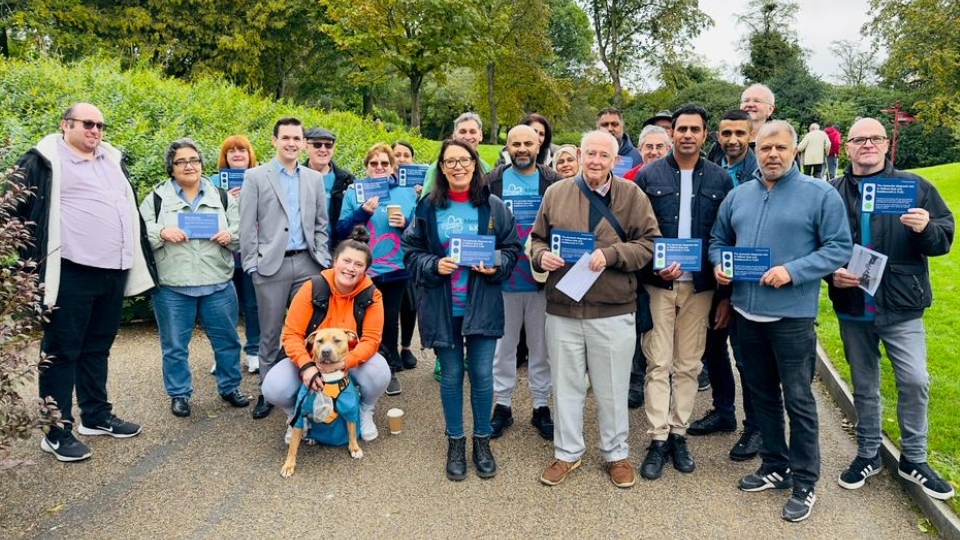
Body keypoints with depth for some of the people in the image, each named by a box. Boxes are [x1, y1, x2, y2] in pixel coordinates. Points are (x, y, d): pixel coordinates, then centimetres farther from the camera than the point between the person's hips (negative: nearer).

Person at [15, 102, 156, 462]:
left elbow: (130, 209, 24)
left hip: (113, 272, 7)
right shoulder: (44, 161, -4)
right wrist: (34, 263, -11)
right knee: (62, 351, 2)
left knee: (97, 347, 16)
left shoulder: (113, 161, 17)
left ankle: (97, 416, 28)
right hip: (71, 273, -6)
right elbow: (21, 211, -6)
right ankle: (57, 432, 10)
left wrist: (137, 260, 21)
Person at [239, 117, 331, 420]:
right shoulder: (255, 176, 1)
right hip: (271, 264, -2)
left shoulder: (314, 178, 12)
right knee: (270, 333, 7)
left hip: (307, 263, 3)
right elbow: (247, 226, -2)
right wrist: (252, 263, -7)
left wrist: (322, 259, 4)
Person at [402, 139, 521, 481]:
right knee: (451, 375, 10)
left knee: (482, 374, 5)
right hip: (441, 306, 0)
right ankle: (455, 442, 28)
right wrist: (434, 265, -16)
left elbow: (512, 249, 5)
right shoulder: (428, 207, 0)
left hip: (482, 305, 0)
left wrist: (496, 267, -14)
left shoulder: (493, 206, 0)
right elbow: (411, 251, 3)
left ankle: (482, 440, 26)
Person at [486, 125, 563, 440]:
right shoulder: (492, 182, 2)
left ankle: (541, 406, 26)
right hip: (502, 280, 0)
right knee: (503, 346, 11)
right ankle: (502, 405, 25)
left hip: (542, 279, 0)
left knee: (541, 346, 11)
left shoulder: (555, 183, 0)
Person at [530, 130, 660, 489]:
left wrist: (611, 254, -17)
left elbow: (649, 243, -4)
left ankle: (616, 454, 31)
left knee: (613, 388, 11)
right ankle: (567, 453, 31)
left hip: (613, 311, -2)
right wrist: (541, 256, -9)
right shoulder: (556, 193, 6)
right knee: (566, 385, 14)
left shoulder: (632, 195, 0)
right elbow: (537, 238, 13)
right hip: (562, 308, 2)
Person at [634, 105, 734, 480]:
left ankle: (678, 434, 23)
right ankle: (658, 439, 11)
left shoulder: (720, 179, 4)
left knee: (689, 365, 10)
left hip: (700, 286, 2)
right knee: (658, 363, 2)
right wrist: (655, 266, -15)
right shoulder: (649, 176, 0)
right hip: (658, 284, -1)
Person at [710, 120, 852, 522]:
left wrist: (792, 271, -20)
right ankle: (775, 466, 32)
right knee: (762, 394, 16)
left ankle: (805, 483, 18)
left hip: (792, 315, -5)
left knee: (797, 401, 3)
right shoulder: (738, 195, 10)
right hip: (746, 312, 5)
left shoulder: (820, 194, -5)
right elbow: (719, 241, 18)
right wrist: (719, 265, -3)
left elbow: (839, 248, -9)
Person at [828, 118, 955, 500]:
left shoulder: (915, 187, 1)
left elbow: (945, 237, 1)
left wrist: (926, 229, -20)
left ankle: (914, 459, 17)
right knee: (864, 386, 12)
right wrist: (831, 273, -11)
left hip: (901, 308, -1)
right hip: (853, 309, 1)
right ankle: (868, 455, 29)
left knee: (915, 381, -5)